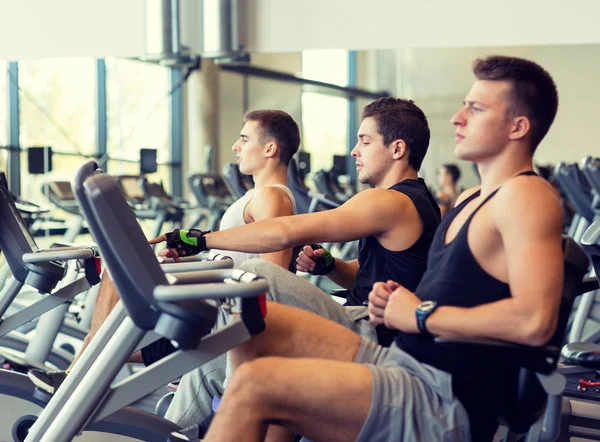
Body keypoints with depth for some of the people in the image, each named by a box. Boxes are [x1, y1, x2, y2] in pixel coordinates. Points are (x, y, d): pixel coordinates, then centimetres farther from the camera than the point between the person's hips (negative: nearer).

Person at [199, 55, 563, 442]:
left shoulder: (525, 195, -12)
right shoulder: (471, 199, 18)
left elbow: (535, 320, -25)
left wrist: (422, 314, -15)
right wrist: (399, 299, 5)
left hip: (445, 410, -10)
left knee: (254, 384, -22)